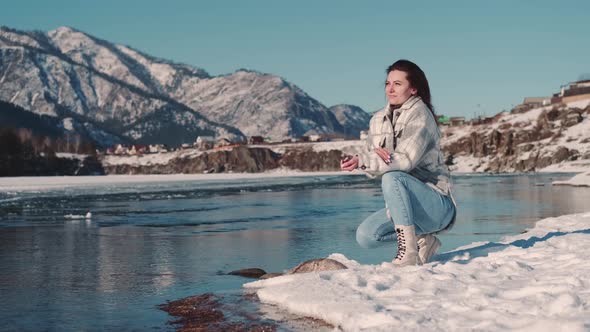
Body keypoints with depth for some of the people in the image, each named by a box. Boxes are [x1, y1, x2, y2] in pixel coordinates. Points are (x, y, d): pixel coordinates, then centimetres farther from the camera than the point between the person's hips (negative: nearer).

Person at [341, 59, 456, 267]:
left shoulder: (420, 115, -12)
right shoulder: (378, 119, 9)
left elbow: (406, 159, -25)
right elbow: (373, 167, 2)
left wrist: (362, 161, -29)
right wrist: (375, 155, -21)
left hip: (437, 204, -7)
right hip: (405, 204, 7)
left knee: (392, 178, -32)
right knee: (365, 236, -13)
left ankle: (408, 251, -31)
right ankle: (421, 239, 7)